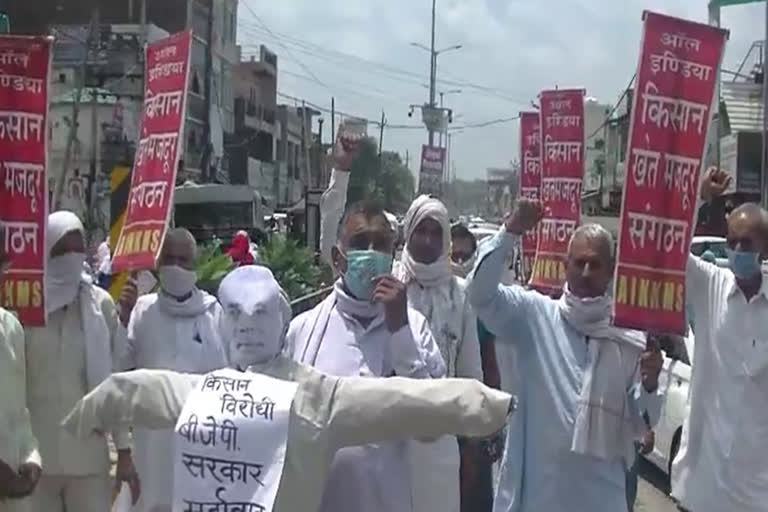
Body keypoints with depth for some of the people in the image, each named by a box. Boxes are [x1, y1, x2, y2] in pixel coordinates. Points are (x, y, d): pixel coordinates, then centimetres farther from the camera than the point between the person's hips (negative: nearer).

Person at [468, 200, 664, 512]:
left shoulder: (630, 338, 1)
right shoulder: (535, 314, -1)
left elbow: (639, 423, 4)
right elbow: (481, 293, -16)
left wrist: (649, 385, -17)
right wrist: (511, 232, -25)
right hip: (533, 487, -1)